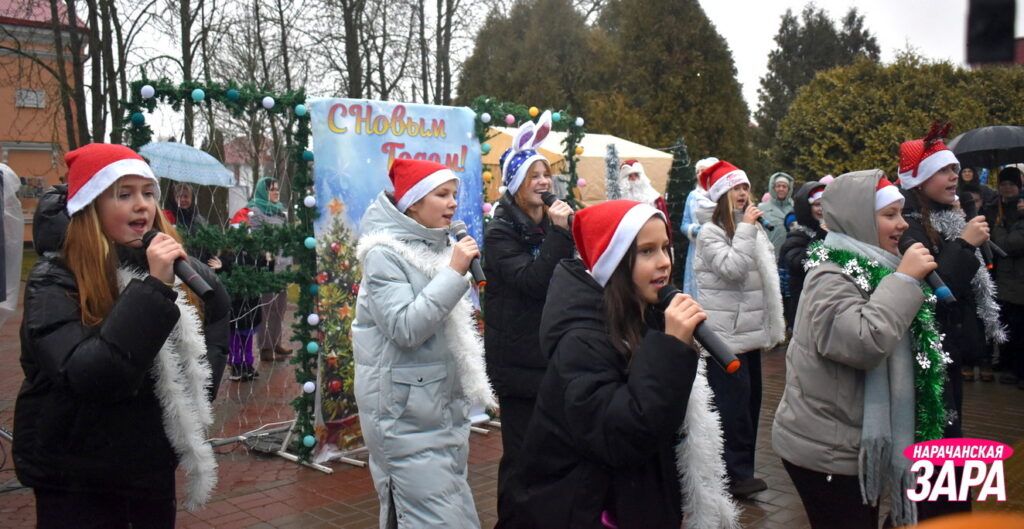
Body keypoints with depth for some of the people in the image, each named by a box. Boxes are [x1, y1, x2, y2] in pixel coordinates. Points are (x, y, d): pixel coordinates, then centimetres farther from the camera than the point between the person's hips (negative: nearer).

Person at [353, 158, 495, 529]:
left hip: (443, 405, 8)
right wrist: (454, 272, -23)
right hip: (405, 410, -8)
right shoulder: (384, 253, -13)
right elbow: (405, 328, -24)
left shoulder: (437, 247, 10)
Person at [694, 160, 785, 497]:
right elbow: (733, 270, -25)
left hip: (750, 330, 8)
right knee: (733, 401, -6)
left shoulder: (755, 229, 13)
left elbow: (767, 276, 19)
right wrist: (745, 228, -20)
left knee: (750, 398, 13)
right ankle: (736, 473, 4)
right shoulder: (710, 232, -10)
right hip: (725, 333, -8)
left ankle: (741, 468, 25)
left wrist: (773, 322, 17)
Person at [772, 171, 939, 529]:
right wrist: (904, 280, -28)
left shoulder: (871, 268, 11)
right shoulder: (831, 279, -20)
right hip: (826, 452, -10)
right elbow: (863, 342, -37)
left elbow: (887, 339, 26)